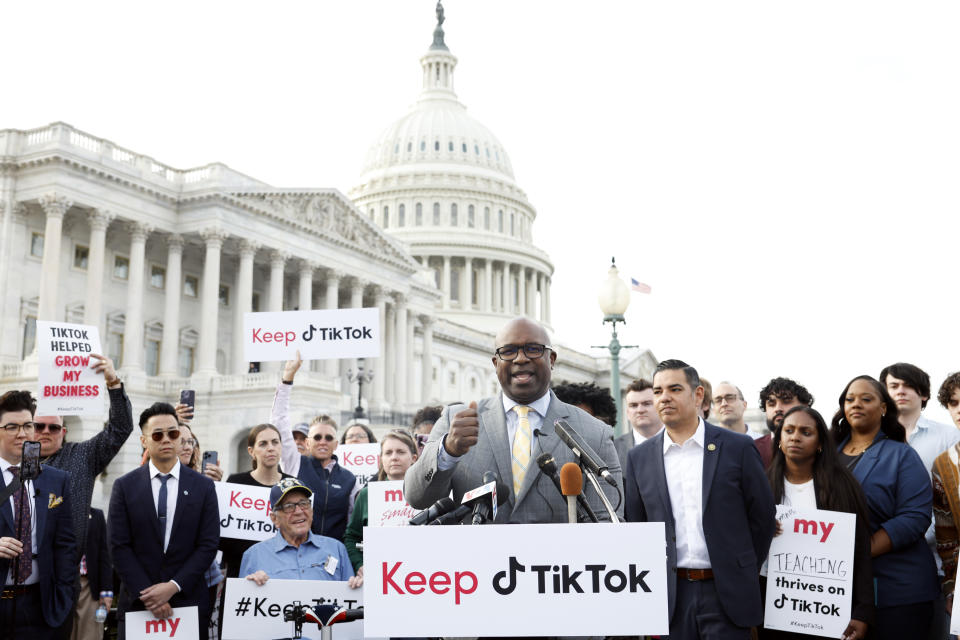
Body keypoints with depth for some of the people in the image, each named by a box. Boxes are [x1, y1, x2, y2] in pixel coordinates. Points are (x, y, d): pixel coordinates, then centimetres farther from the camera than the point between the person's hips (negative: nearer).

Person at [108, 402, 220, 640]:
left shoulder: (203, 486, 3)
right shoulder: (124, 486, 2)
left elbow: (208, 545, -2)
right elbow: (119, 547, -3)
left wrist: (174, 586, -12)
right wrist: (146, 594, -11)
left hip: (188, 602, 0)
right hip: (138, 602, 0)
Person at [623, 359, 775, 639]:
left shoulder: (737, 448, 0)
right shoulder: (640, 457, 6)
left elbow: (763, 515, 4)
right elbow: (635, 527, 11)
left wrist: (744, 573, 4)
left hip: (726, 594, -2)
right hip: (671, 595, 2)